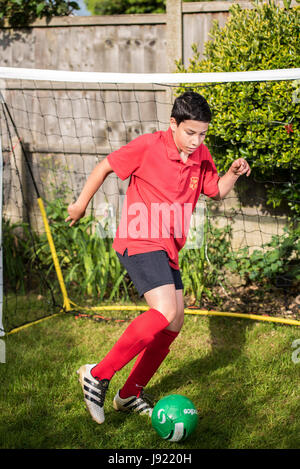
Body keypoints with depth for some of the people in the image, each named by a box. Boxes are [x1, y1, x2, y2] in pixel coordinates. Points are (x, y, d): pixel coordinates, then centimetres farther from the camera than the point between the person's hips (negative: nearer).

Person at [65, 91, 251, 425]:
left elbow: (216, 191, 22)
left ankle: (130, 394, 22)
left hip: (167, 249, 8)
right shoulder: (148, 146, -11)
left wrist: (233, 174, 1)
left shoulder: (201, 156, 8)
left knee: (173, 325, 7)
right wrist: (81, 204, 8)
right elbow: (104, 167, 0)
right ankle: (97, 375, -16)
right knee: (165, 311, -25)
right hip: (140, 242, -8)